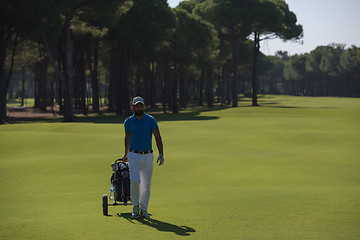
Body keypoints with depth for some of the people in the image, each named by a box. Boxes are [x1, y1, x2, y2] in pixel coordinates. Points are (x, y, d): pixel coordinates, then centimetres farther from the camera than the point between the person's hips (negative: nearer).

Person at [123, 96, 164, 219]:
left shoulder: (151, 120, -3)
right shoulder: (128, 121, 1)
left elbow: (158, 137, -4)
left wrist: (161, 154, -15)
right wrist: (126, 154, 26)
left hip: (148, 156, 1)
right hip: (134, 155, -1)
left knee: (146, 184, 3)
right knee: (135, 181, -17)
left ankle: (144, 209, 13)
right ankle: (135, 206, 0)